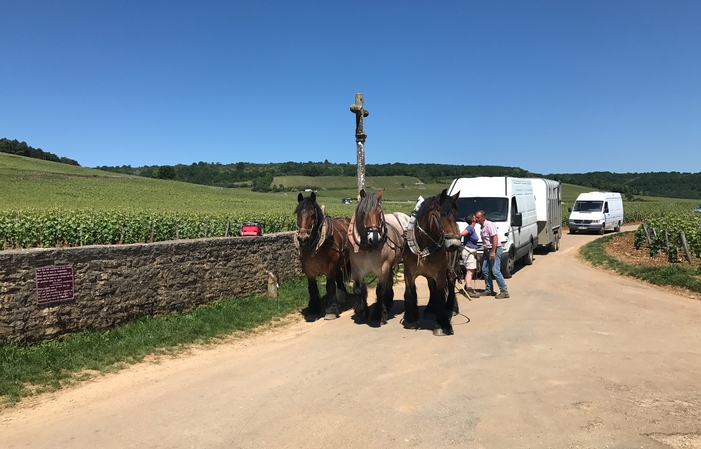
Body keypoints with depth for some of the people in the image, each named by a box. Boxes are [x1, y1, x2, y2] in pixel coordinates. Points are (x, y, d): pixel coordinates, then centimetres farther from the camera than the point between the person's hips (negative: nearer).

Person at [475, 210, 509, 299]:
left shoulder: (489, 225, -14)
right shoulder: (482, 227, 15)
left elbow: (495, 238, -22)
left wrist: (493, 252, -27)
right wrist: (484, 253, 21)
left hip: (495, 249, -10)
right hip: (488, 250, 10)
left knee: (495, 271, -14)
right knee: (485, 270, 10)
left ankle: (504, 291, -9)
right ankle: (489, 290, 19)